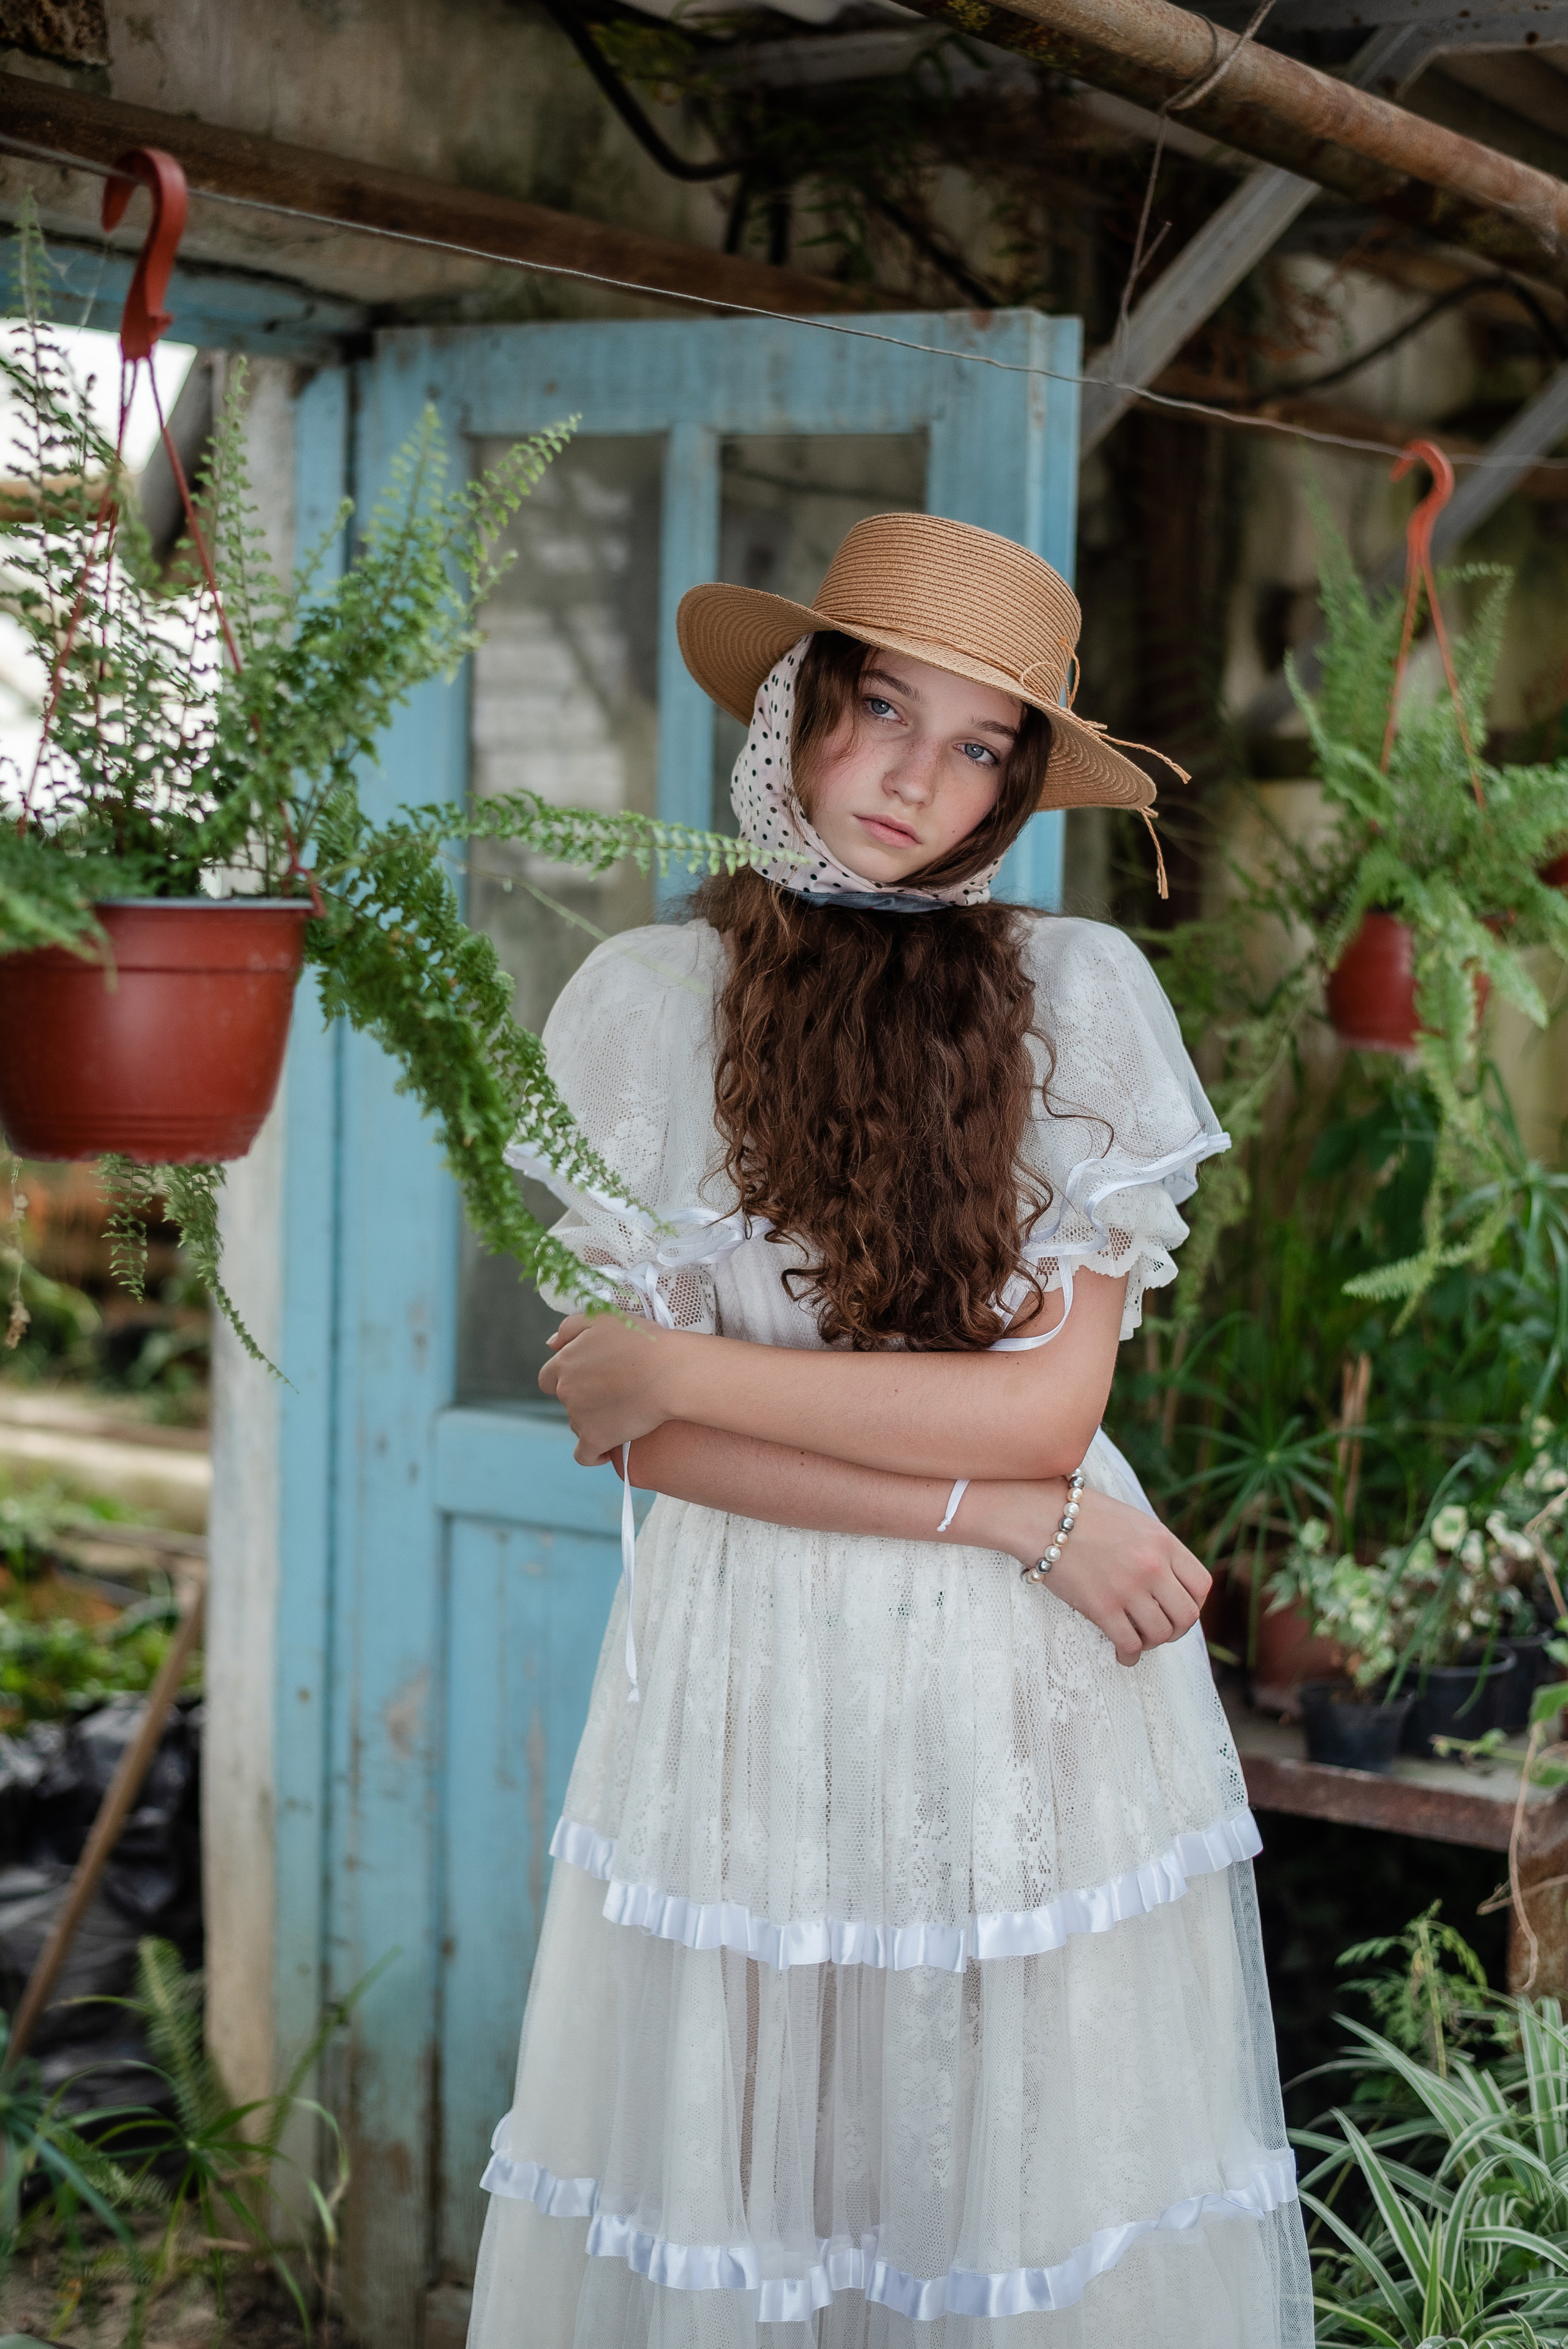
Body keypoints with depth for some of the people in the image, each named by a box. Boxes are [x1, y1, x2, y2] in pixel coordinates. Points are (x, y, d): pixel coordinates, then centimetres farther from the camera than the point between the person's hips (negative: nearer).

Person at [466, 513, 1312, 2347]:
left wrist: (691, 1367, -10)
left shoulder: (1082, 994, -3)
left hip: (1037, 1695, 0)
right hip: (747, 1689, 0)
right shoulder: (646, 999, -2)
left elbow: (1049, 1403, -9)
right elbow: (638, 1440, -7)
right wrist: (1006, 1511, -12)